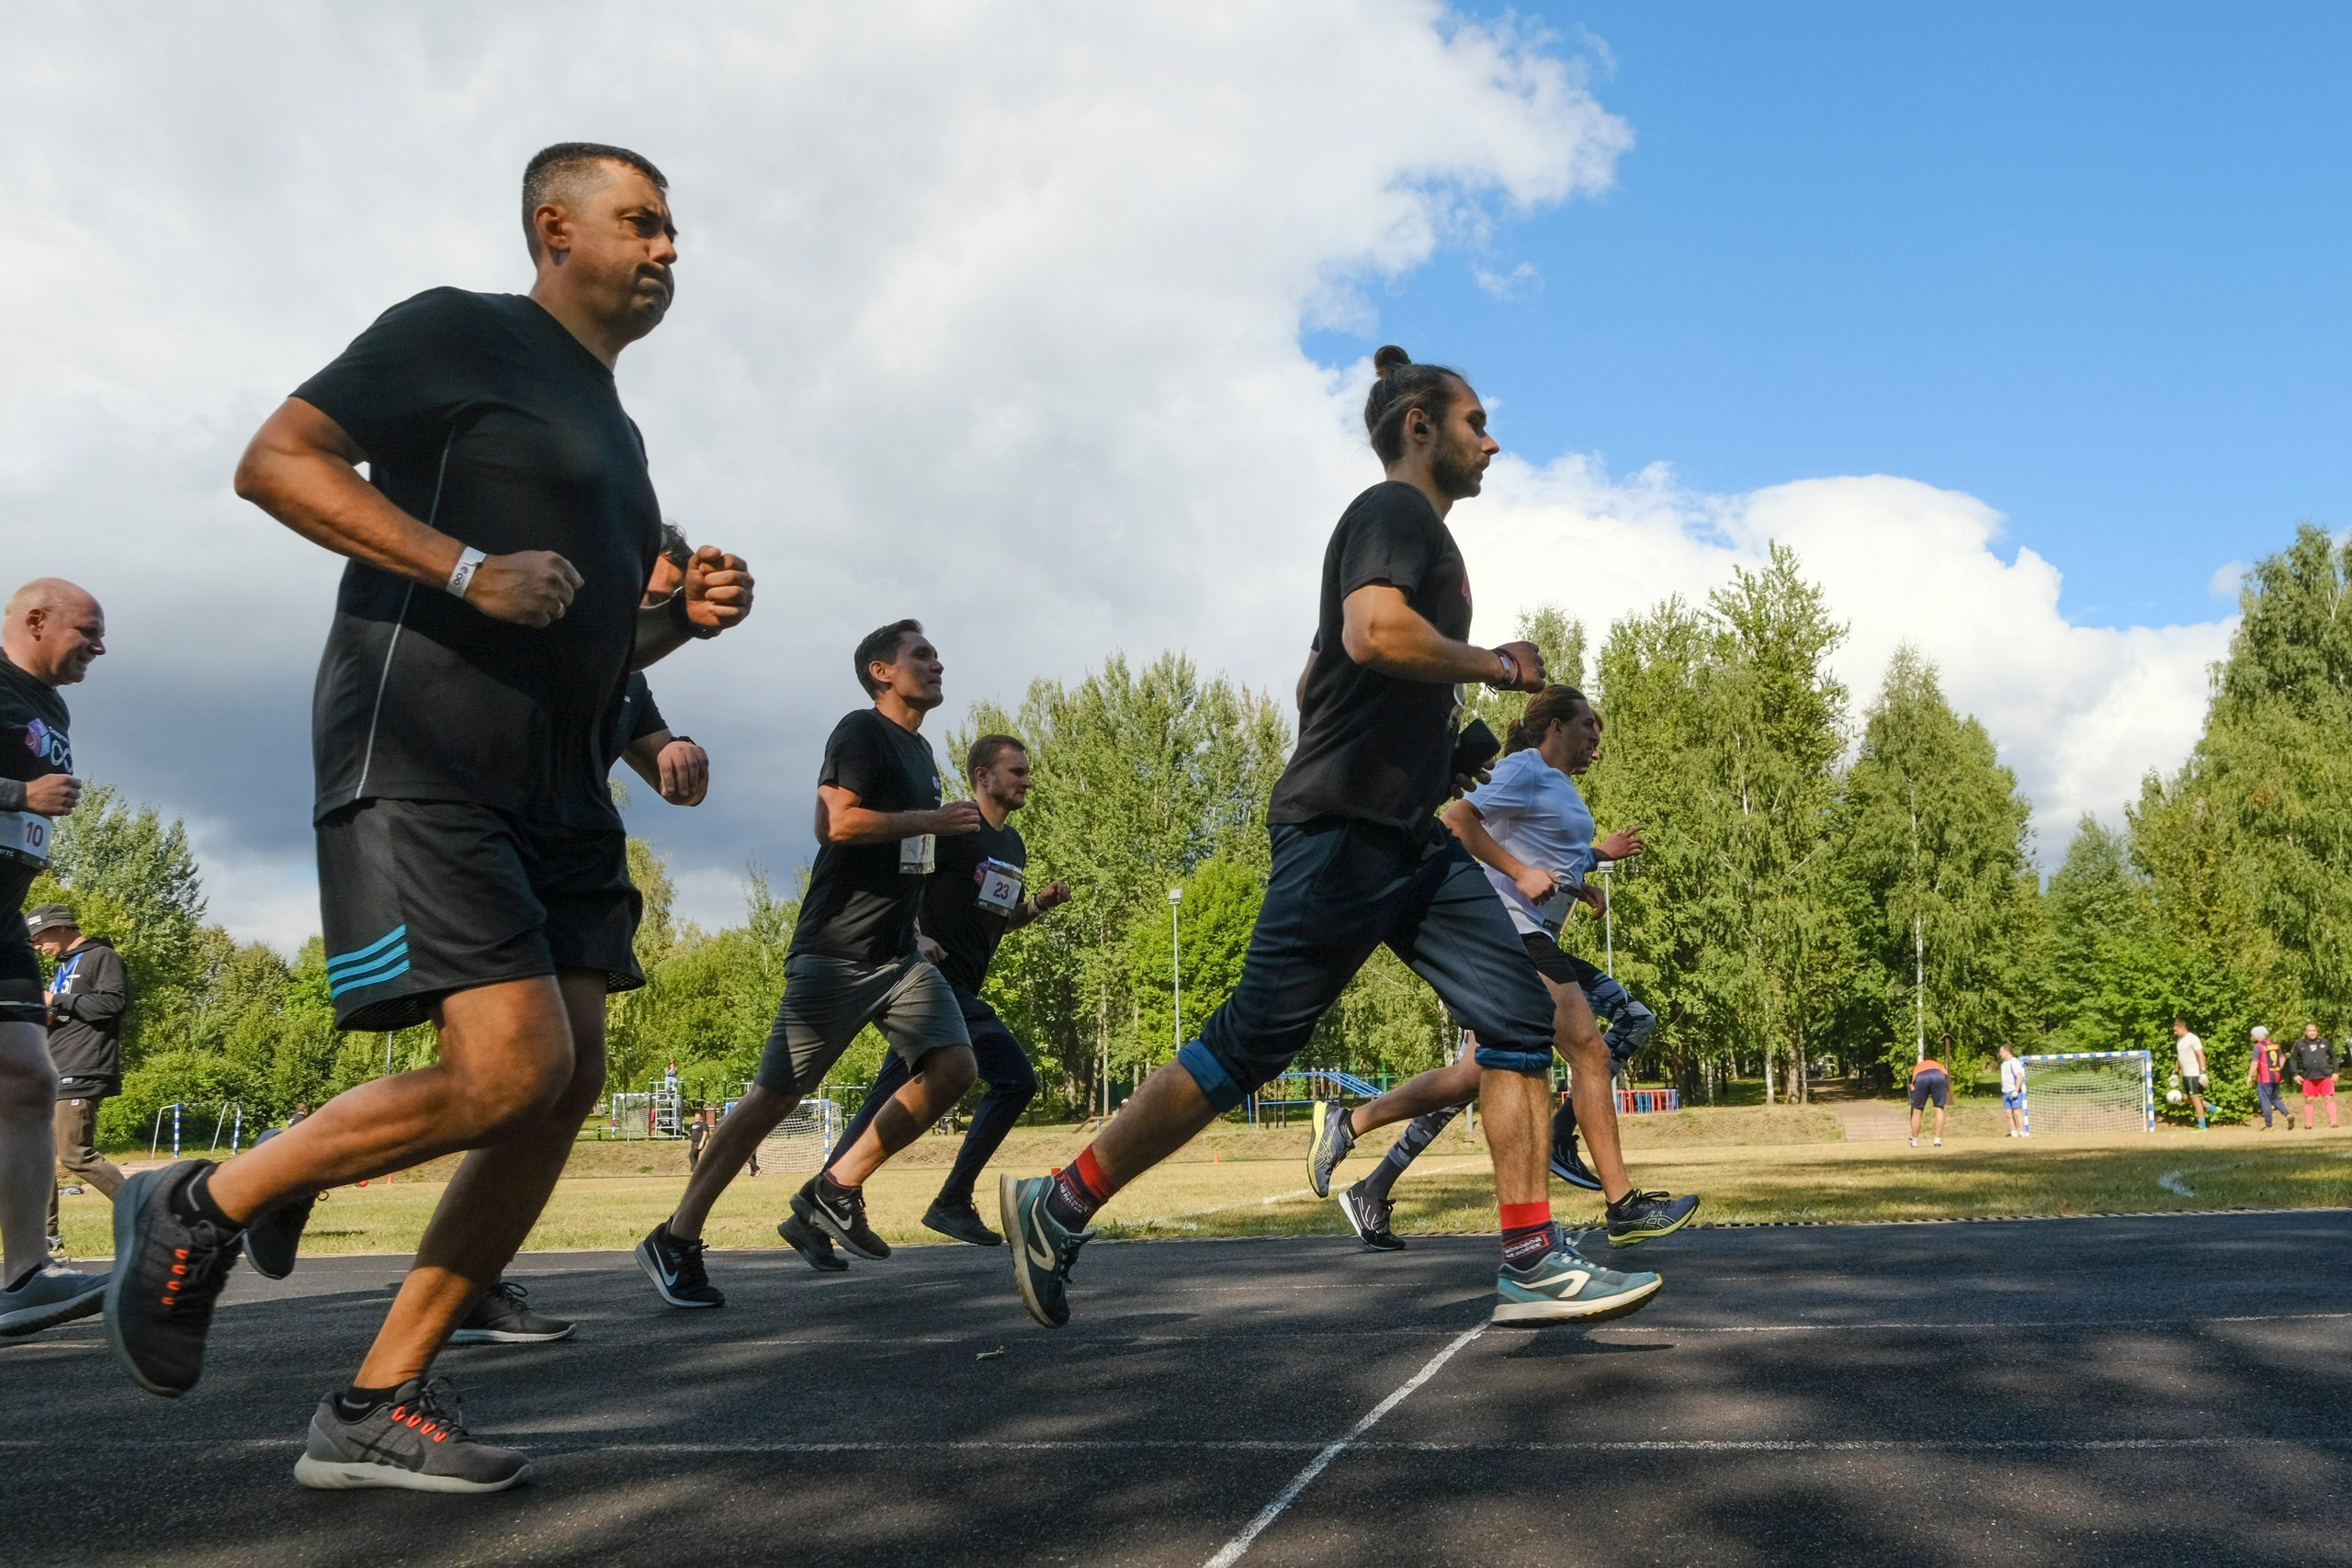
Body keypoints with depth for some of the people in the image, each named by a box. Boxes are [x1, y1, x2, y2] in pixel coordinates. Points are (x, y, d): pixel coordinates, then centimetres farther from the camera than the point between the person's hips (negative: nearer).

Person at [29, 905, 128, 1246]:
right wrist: (46, 1014, 5)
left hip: (80, 1076, -10)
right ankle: (46, 1231, 14)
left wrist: (58, 1001, -13)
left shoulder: (102, 957, -4)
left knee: (76, 1158, -14)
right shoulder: (63, 967, 24)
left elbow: (114, 1002, -19)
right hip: (53, 1078, 10)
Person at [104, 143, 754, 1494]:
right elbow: (276, 460, -10)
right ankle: (200, 1207, 5)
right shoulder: (459, 335, 0)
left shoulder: (613, 431, 24)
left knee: (571, 1085, 0)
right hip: (420, 754, -9)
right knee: (513, 1067, -19)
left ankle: (376, 1407, 9)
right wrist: (467, 567, -20)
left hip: (553, 777, 9)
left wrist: (687, 615, 9)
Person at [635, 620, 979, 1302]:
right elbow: (836, 822, -20)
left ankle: (835, 1190, 1)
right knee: (777, 1092, -6)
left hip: (898, 952, 8)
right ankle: (675, 1239, 4)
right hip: (835, 951, -8)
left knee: (953, 1066, -10)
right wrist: (931, 820, -14)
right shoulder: (861, 732, -7)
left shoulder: (921, 751, 19)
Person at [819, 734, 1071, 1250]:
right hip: (935, 977, -8)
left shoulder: (1014, 846, 18)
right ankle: (953, 1203, -9)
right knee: (1015, 1079, -16)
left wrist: (1039, 904, 8)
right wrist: (916, 937, -25)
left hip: (960, 988, 8)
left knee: (890, 1098, 8)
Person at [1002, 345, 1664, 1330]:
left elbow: (1315, 681, 28)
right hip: (1345, 832, -10)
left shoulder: (1418, 530, 25)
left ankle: (1532, 1263, 0)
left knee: (1521, 1015, -1)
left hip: (1410, 838, 10)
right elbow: (1373, 630, -26)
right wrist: (1494, 665, -12)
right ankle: (1059, 1204, 7)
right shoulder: (1394, 511, -5)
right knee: (1252, 1044, -5)